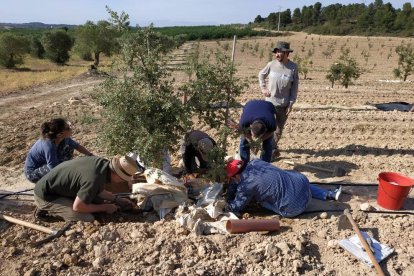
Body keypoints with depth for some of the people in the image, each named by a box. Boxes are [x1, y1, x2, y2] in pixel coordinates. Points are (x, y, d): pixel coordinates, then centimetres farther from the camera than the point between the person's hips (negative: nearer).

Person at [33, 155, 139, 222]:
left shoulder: (103, 162, -7)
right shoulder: (94, 179, -34)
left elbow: (98, 191, 11)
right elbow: (77, 207, -23)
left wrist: (117, 199, 7)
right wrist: (105, 207, -13)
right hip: (46, 196, -9)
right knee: (87, 219, -19)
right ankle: (49, 209, -1)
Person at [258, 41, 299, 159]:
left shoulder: (293, 67, -8)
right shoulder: (271, 65, -6)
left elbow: (295, 86, -3)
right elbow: (261, 75, 13)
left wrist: (291, 103, -6)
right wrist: (263, 88, 2)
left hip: (284, 104, 0)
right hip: (270, 102, 0)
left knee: (279, 129, 12)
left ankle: (271, 147, 33)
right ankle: (274, 150, 17)